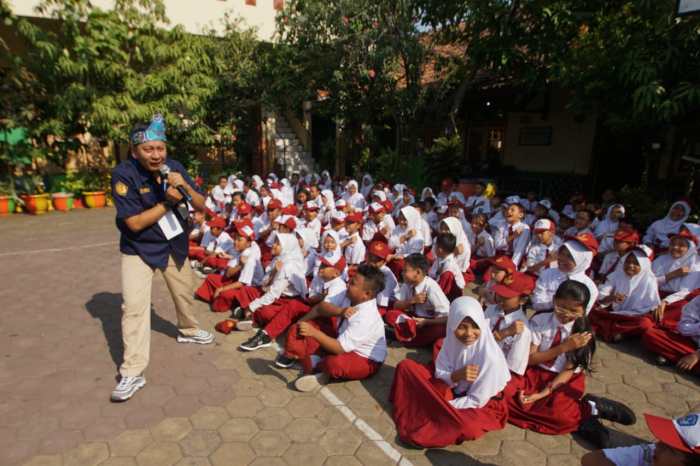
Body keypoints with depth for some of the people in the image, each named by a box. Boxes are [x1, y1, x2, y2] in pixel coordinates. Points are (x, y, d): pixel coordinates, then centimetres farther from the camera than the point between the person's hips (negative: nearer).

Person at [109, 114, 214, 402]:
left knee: (185, 293, 19)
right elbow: (134, 223, -24)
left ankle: (187, 330, 47)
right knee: (134, 306, -11)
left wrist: (185, 187, -27)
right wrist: (168, 201, -24)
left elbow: (201, 206, -9)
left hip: (174, 245, 5)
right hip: (138, 249, -4)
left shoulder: (174, 167, -9)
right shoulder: (124, 174, -21)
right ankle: (132, 373, 0)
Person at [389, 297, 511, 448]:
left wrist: (441, 405, -19)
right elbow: (440, 375, -10)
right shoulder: (453, 340, -16)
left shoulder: (490, 358, -30)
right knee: (406, 367, -8)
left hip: (483, 404, -5)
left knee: (465, 427, -40)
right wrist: (456, 376, -32)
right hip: (454, 390, 5)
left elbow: (477, 401, -21)